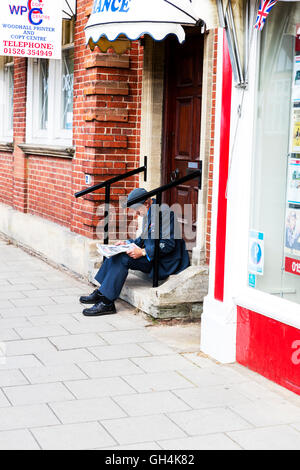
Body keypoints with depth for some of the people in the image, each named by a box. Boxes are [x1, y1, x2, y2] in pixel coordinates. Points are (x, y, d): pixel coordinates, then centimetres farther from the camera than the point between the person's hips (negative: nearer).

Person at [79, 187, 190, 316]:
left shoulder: (163, 211, -18)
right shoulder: (148, 213, 11)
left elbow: (168, 244, -23)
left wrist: (143, 252, -25)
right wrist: (128, 243, 6)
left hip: (164, 262, -10)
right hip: (151, 255, 10)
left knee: (123, 259, -22)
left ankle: (106, 302, -19)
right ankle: (101, 292, 3)